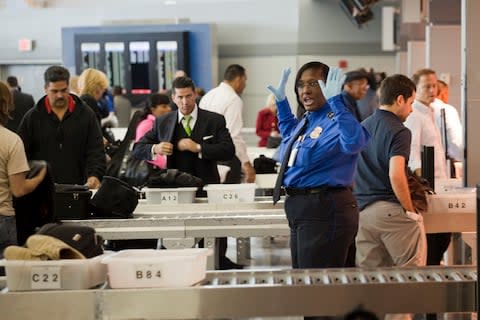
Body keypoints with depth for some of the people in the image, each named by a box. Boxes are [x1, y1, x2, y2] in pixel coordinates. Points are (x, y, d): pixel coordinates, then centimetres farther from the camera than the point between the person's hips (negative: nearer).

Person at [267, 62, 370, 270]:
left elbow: (354, 142, -40)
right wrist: (281, 101, 27)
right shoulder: (306, 121, 13)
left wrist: (335, 102, -40)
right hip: (299, 207, 10)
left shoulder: (336, 122, -16)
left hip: (325, 209, -10)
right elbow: (290, 134, 37)